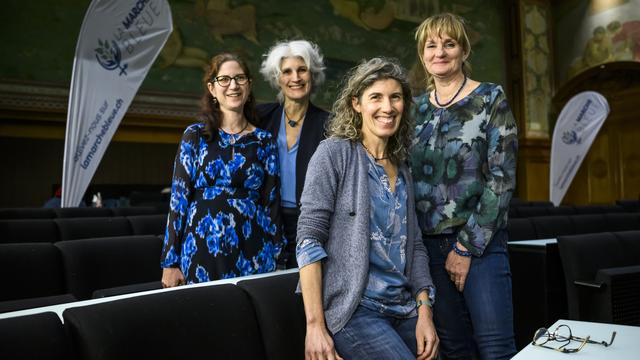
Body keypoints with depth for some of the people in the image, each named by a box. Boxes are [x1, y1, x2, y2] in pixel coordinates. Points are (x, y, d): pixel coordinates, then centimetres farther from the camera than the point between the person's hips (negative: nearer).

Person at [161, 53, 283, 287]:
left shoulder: (264, 142, 5)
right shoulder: (195, 136, 3)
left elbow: (271, 201, 7)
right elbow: (179, 198, 1)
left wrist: (275, 257, 5)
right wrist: (170, 261, -2)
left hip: (251, 252, 1)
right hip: (202, 249, -1)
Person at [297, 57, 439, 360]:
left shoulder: (402, 169, 12)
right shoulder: (335, 153, -6)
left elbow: (414, 245, 13)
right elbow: (309, 238, -12)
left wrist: (424, 312, 1)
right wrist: (314, 325, -18)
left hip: (403, 310, 6)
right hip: (353, 310, -6)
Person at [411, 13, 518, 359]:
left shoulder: (490, 99, -2)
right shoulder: (415, 108, 10)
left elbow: (502, 178, -9)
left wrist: (467, 246, -12)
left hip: (480, 241, -3)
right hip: (428, 241, 4)